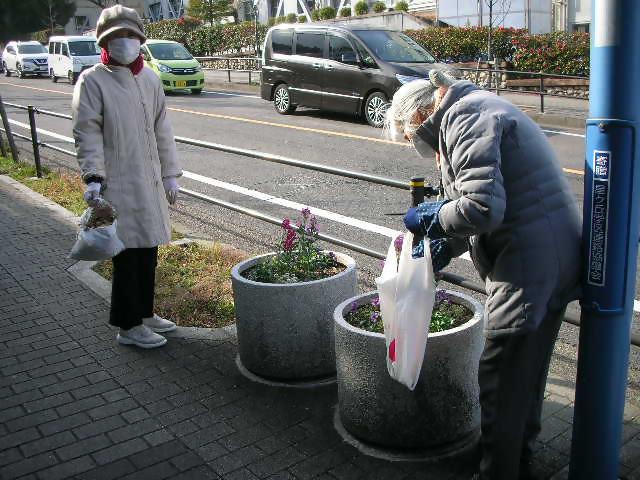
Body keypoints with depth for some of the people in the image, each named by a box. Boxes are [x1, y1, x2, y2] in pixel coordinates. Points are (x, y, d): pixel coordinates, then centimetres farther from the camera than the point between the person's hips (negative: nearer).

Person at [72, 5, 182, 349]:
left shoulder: (149, 79, 12)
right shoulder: (93, 81, -6)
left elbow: (161, 129, 15)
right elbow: (87, 133, -11)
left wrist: (170, 174, 12)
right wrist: (93, 177, -21)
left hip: (150, 182, 7)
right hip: (118, 184, -6)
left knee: (148, 249, 13)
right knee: (128, 254, -3)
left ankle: (144, 313, 28)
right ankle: (128, 327, 9)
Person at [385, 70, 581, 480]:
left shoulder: (464, 119, -13)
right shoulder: (479, 110, 19)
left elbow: (482, 208, -25)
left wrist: (431, 218, -7)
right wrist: (445, 246, 19)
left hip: (527, 267, -11)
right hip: (558, 257, 11)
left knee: (500, 379, 3)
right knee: (528, 372, 23)